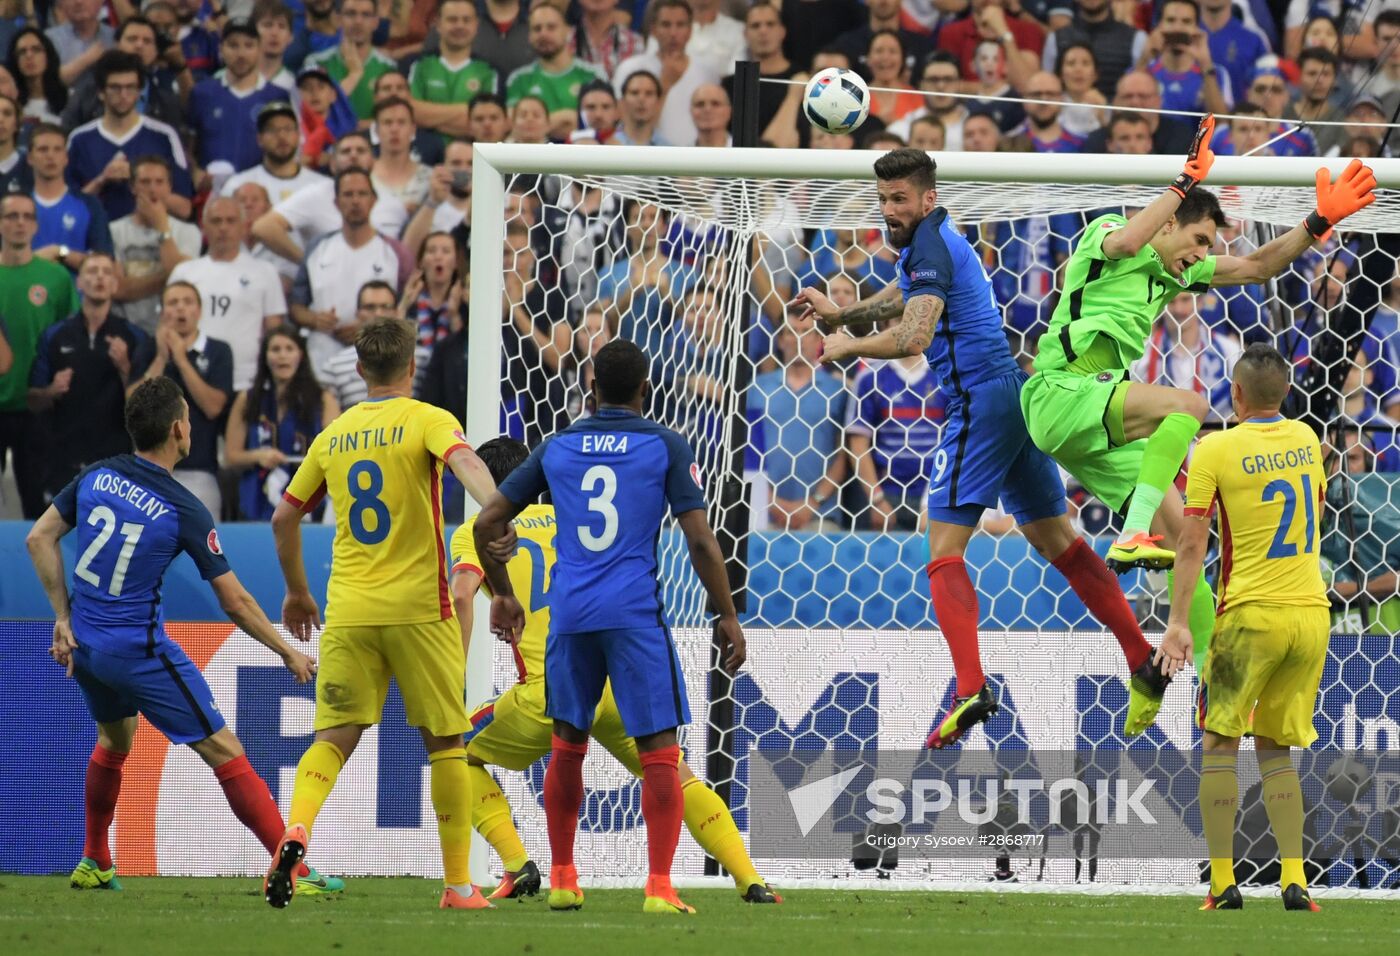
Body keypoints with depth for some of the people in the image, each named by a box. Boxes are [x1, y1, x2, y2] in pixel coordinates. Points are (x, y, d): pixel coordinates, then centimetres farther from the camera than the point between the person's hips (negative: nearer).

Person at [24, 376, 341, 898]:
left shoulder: (97, 477, 0)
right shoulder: (184, 510, -14)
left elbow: (39, 539, 4)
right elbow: (234, 602, -10)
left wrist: (64, 618, 8)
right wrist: (289, 654, 2)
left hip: (84, 641, 6)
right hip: (139, 650, -6)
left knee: (114, 740, 32)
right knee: (223, 751, -3)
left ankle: (94, 864, 38)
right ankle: (296, 871, -7)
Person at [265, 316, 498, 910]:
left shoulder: (333, 436, 12)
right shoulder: (426, 420, -1)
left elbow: (284, 517, 18)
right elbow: (465, 462, -23)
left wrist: (296, 591, 31)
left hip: (347, 612, 3)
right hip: (417, 608, -3)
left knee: (334, 736, 1)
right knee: (445, 743, 7)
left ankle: (295, 831, -28)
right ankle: (458, 884, 10)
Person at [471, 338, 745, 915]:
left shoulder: (557, 448, 11)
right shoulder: (666, 446, 2)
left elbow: (486, 525, 12)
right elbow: (700, 539, -5)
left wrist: (502, 595, 26)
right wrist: (727, 616, 2)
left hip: (569, 613, 3)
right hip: (636, 613, -3)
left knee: (567, 748, 18)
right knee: (659, 753, -1)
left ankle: (561, 881, 21)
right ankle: (659, 888, -10)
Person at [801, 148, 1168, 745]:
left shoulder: (931, 247, -13)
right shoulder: (930, 239, 18)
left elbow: (913, 337, -25)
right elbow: (904, 298, 39)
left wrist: (847, 347, -11)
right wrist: (841, 314, 31)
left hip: (979, 400, -10)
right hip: (1015, 394, 10)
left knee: (944, 549, -12)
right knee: (1054, 539, 13)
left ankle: (970, 689, -27)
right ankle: (1145, 665, 11)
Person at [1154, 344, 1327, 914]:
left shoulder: (1216, 450, -8)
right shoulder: (1305, 439, 8)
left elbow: (1192, 544, -10)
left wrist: (1178, 622, -8)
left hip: (1252, 614, -5)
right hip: (1312, 611, 5)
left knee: (1219, 744, 6)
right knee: (1276, 749, 13)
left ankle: (1223, 885, -1)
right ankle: (1293, 882, 1)